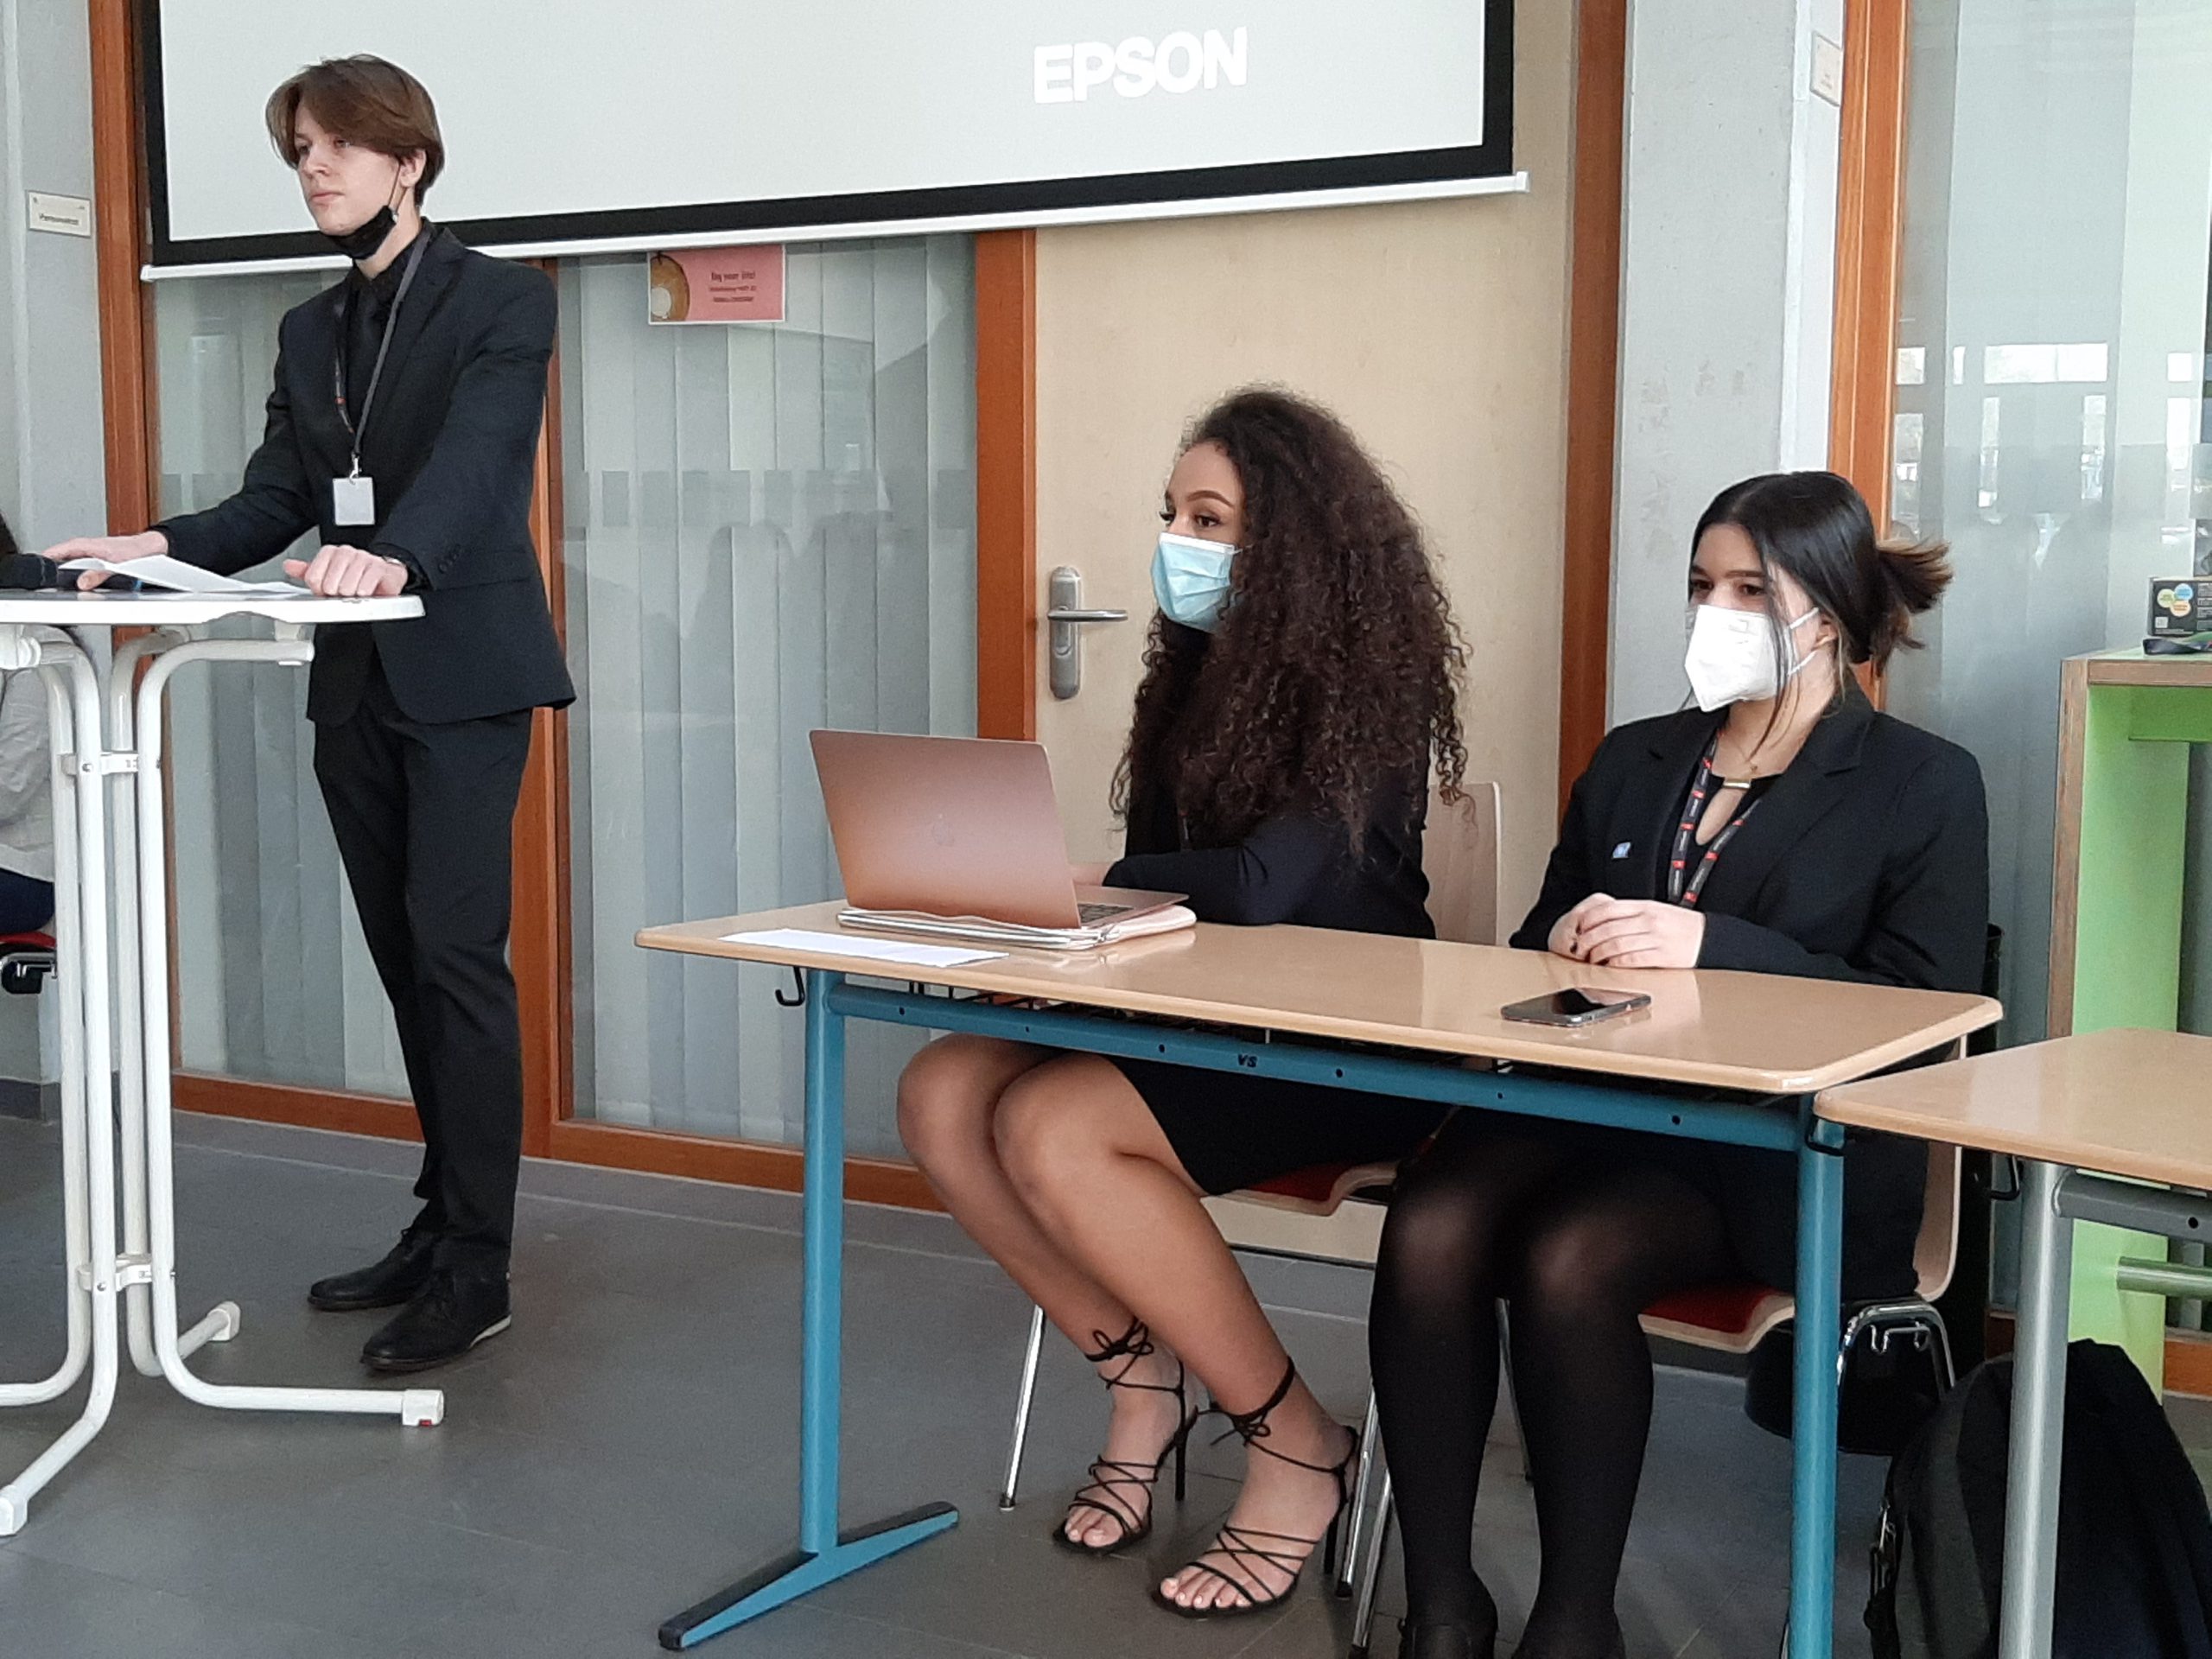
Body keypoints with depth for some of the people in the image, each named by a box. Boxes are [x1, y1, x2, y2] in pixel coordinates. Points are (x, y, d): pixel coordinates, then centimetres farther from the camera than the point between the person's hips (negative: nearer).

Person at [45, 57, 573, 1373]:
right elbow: (275, 500, 10)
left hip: (464, 670, -7)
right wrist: (160, 550, -9)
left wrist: (395, 553, -40)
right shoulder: (311, 332, 16)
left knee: (457, 952, -11)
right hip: (356, 680, 7)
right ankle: (446, 1225, 20)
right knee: (406, 959, 10)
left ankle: (476, 1274, -7)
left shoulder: (503, 301, -4)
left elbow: (475, 459, -20)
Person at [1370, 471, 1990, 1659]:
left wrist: (1712, 946, -18)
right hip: (1592, 1101, 5)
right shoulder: (1633, 761, 21)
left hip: (1778, 1153, -4)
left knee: (1570, 1259, -34)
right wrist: (1570, 949, -3)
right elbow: (1540, 944, 23)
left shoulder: (1922, 785, 5)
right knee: (1428, 1230, -27)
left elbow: (1923, 1007, -6)